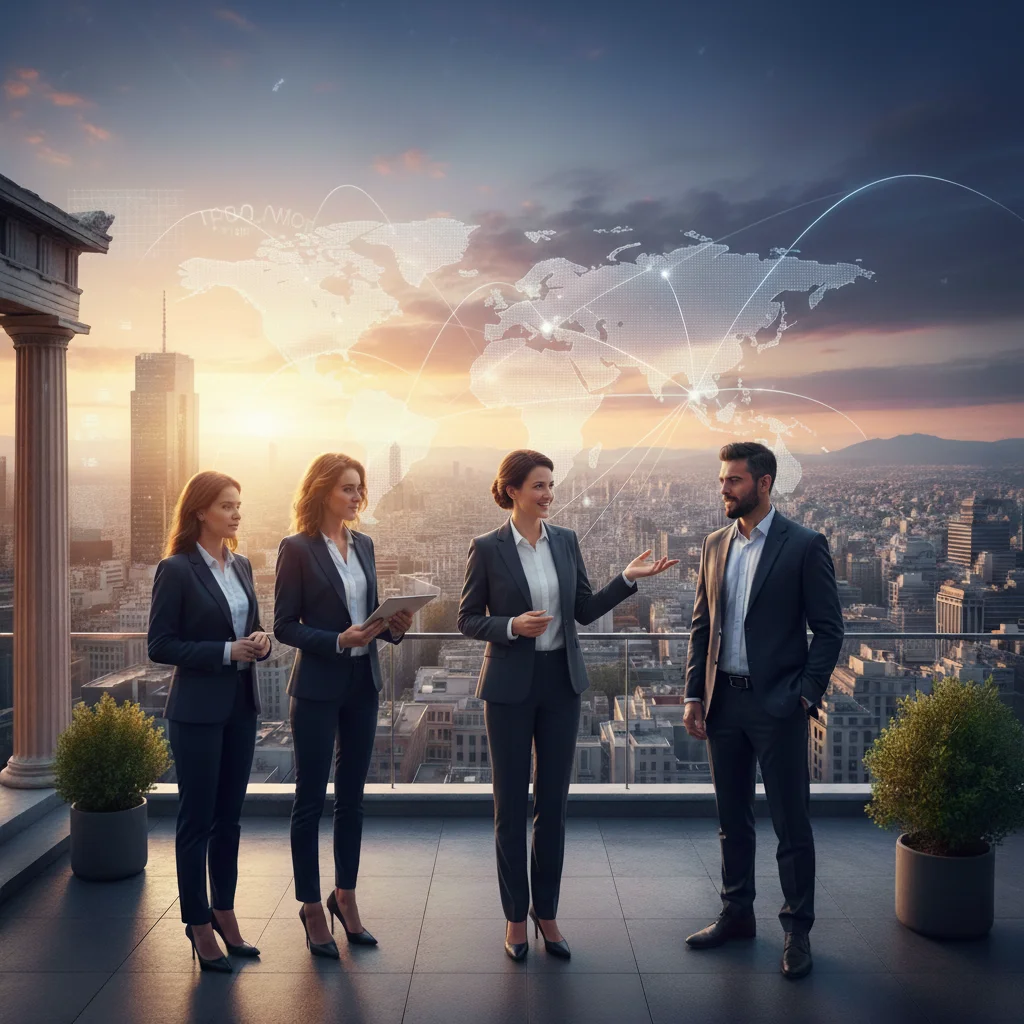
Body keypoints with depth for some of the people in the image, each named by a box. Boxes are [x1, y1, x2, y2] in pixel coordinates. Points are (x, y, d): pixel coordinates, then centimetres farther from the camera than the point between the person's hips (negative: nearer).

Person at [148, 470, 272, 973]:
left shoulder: (241, 565, 9)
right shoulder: (176, 570, -11)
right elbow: (160, 646, -12)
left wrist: (260, 641, -4)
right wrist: (226, 652, -19)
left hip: (241, 705, 6)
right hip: (197, 710, -6)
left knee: (228, 817, 14)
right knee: (196, 819, 5)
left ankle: (223, 912, 27)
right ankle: (198, 923, 18)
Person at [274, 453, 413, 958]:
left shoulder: (364, 545, 9)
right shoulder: (297, 548, -9)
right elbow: (284, 625, -10)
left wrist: (393, 625, -5)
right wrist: (339, 640, -21)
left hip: (363, 684, 6)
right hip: (317, 688, -6)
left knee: (351, 798, 14)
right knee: (310, 800, 5)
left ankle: (345, 897, 29)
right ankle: (312, 907, 20)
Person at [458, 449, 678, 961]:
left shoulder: (566, 540, 4)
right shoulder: (487, 548, -7)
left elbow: (585, 609, 9)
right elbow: (466, 619, -2)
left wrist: (629, 577, -3)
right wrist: (512, 625, -19)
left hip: (561, 681, 4)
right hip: (510, 687, -3)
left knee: (553, 801, 10)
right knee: (510, 803, 6)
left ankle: (546, 911, 26)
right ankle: (515, 915, 22)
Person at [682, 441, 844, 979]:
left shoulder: (804, 545, -7)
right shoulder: (715, 545, 8)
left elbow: (828, 628, -6)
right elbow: (701, 625, 11)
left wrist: (807, 694, -13)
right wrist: (694, 694, 6)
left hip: (777, 705, -5)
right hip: (723, 702, 5)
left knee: (791, 823, 5)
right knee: (732, 818, 16)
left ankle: (797, 930, 19)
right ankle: (736, 914, 31)